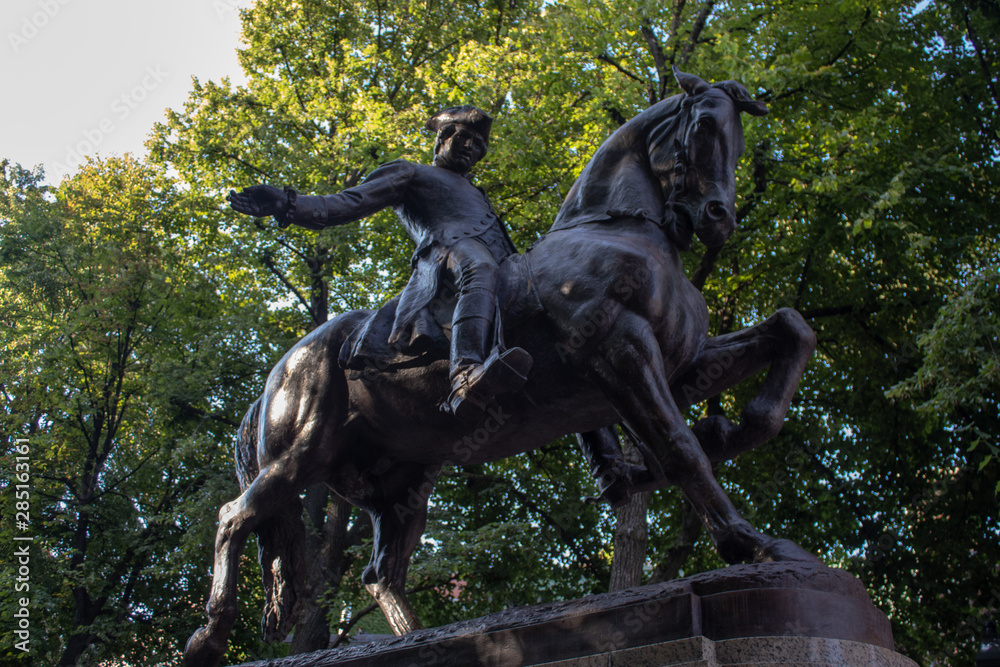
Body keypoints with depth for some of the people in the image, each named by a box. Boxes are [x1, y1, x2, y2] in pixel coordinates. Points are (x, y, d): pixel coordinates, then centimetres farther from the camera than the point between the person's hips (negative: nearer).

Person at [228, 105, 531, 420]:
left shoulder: (475, 194, 47)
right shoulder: (409, 173, 25)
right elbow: (350, 203, 11)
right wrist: (289, 204, -4)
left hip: (501, 262, 9)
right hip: (447, 248, -9)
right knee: (480, 270, -42)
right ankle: (464, 380, -68)